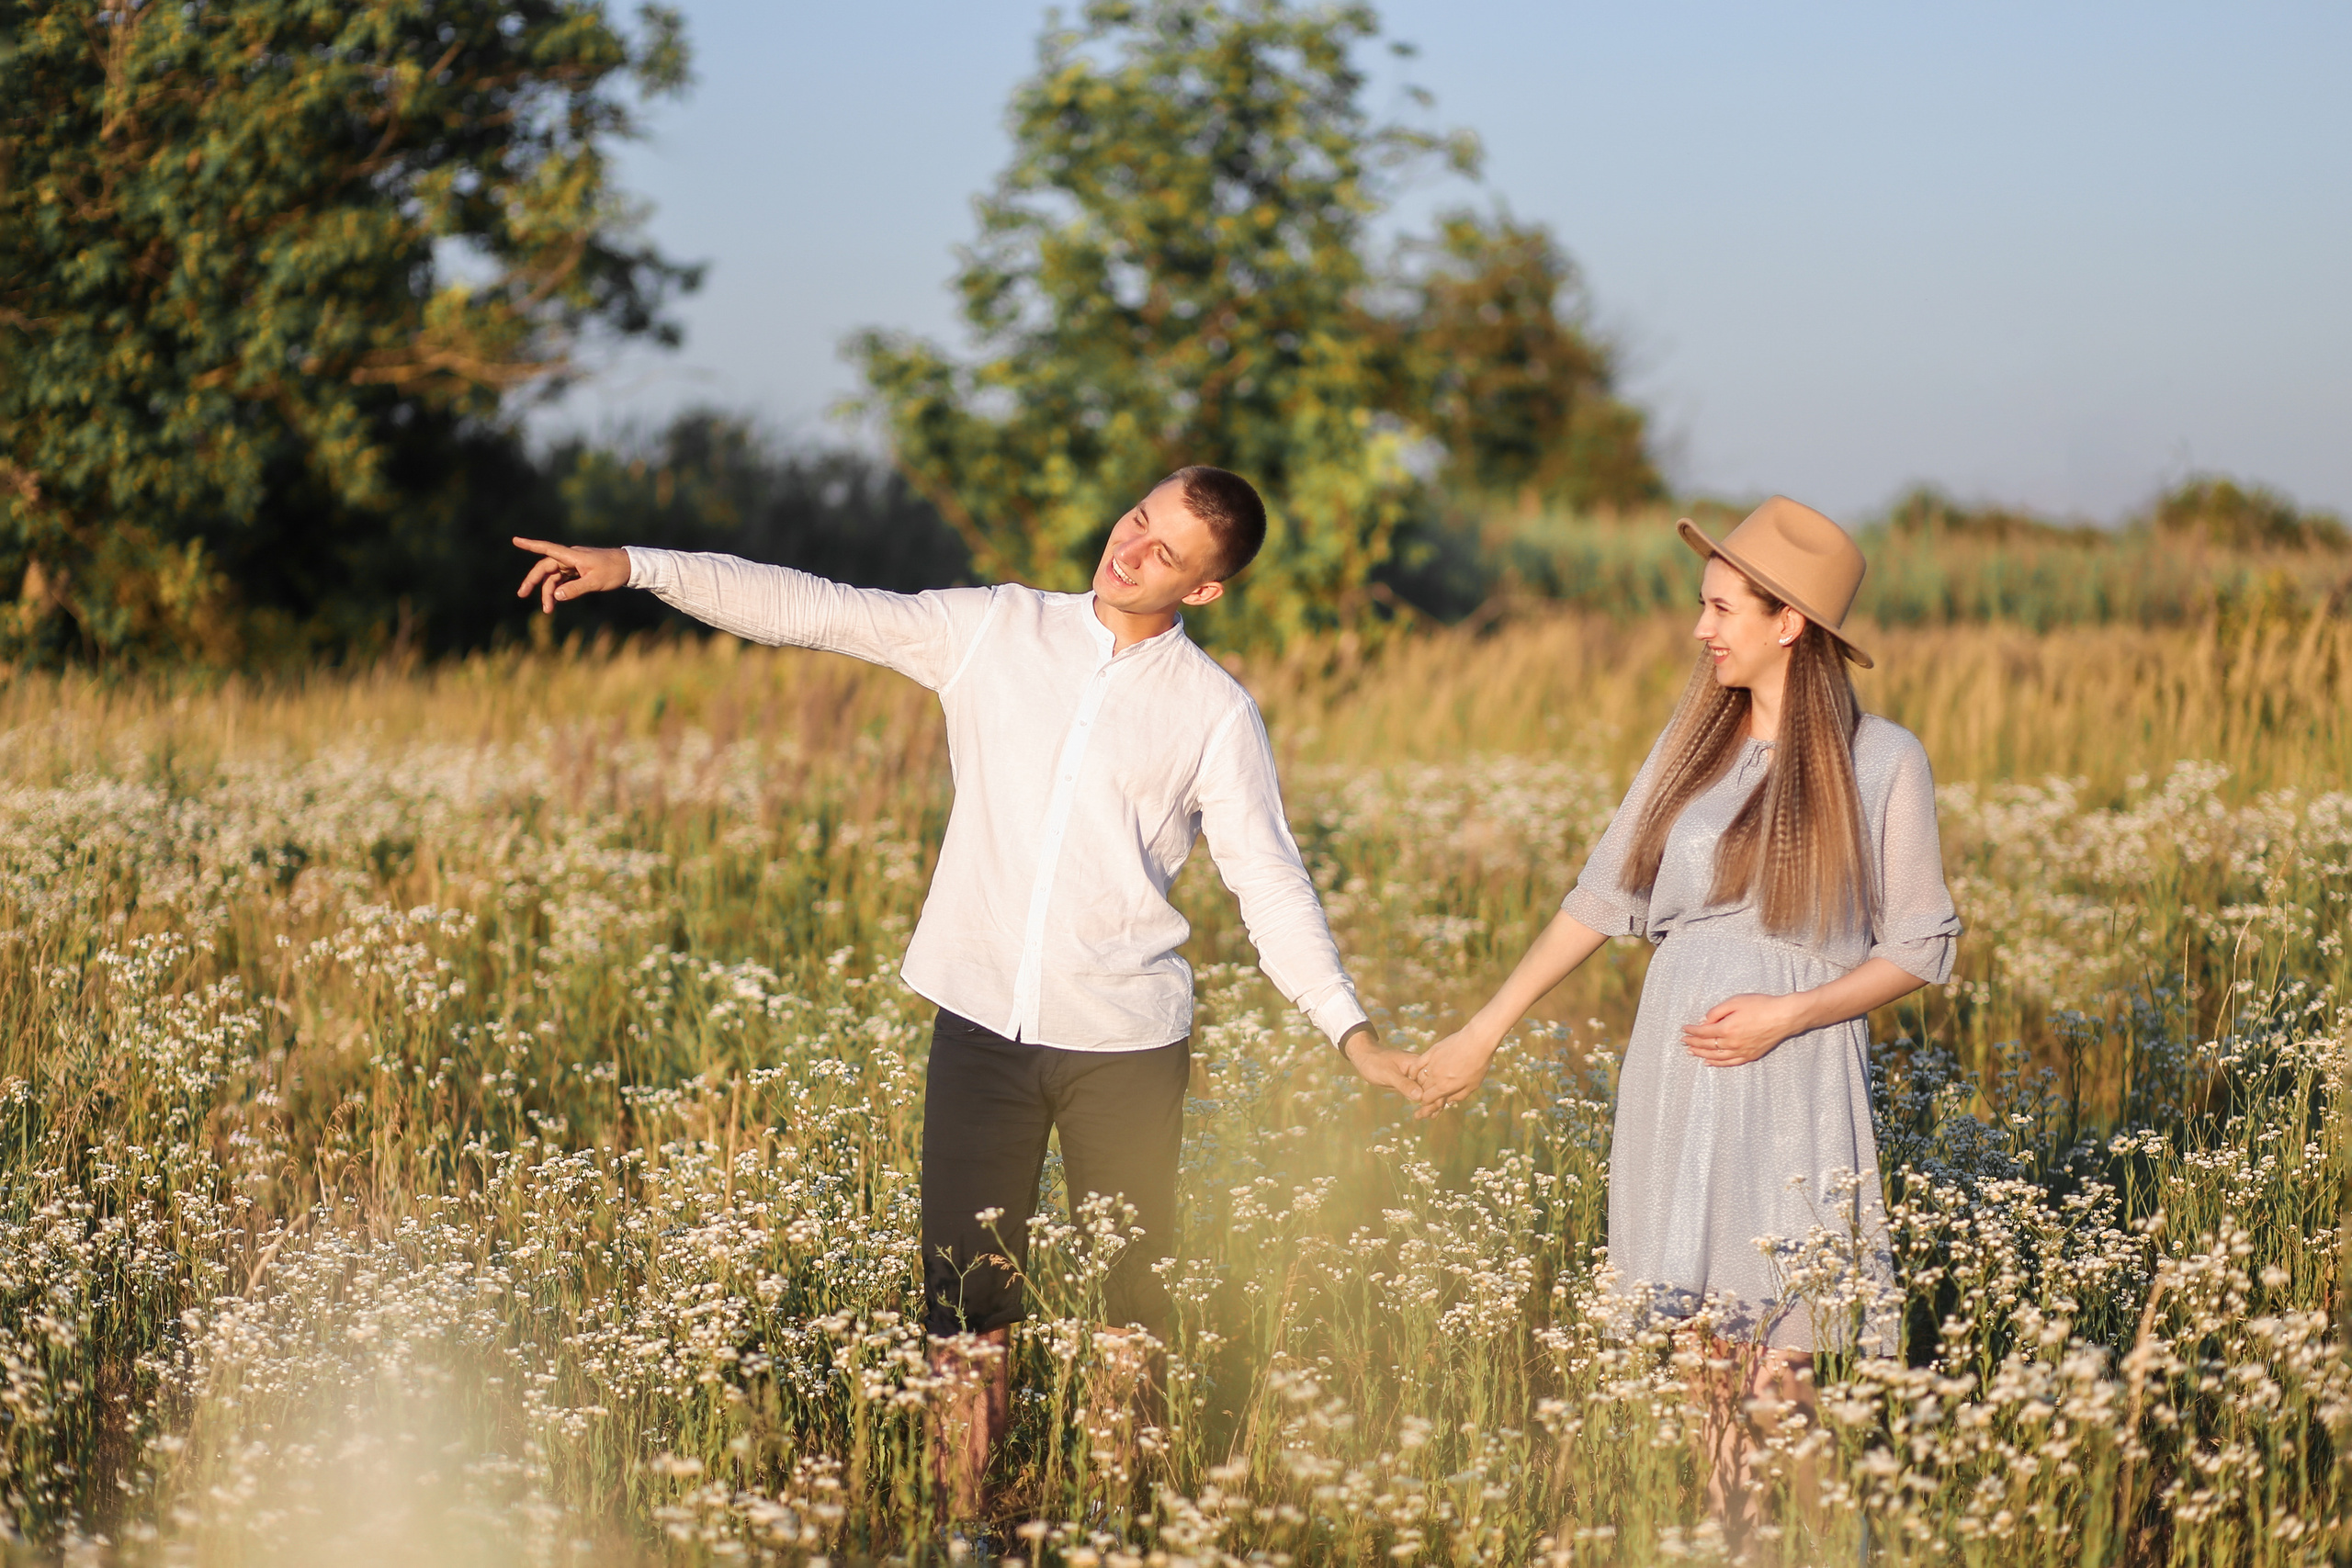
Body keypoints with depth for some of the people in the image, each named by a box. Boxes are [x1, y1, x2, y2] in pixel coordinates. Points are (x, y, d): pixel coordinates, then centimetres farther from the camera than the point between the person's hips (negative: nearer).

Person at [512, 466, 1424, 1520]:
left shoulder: (1217, 712, 2)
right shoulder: (993, 630, 6)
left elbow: (1269, 880, 3)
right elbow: (813, 610, 5)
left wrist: (1351, 1030, -6)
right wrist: (634, 566, -1)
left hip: (1127, 1046, -1)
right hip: (982, 1025, 1)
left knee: (1133, 1303, 3)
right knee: (966, 1301, 2)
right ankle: (962, 1524, 10)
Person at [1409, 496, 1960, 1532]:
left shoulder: (1884, 763, -3)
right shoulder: (1692, 743, 9)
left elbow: (1921, 945, 0)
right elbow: (1603, 898, 14)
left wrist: (1785, 1015, -13)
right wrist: (1484, 1031, 13)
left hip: (1795, 1086, -4)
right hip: (1672, 1075, 4)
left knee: (1778, 1370, -7)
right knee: (1701, 1360, 5)